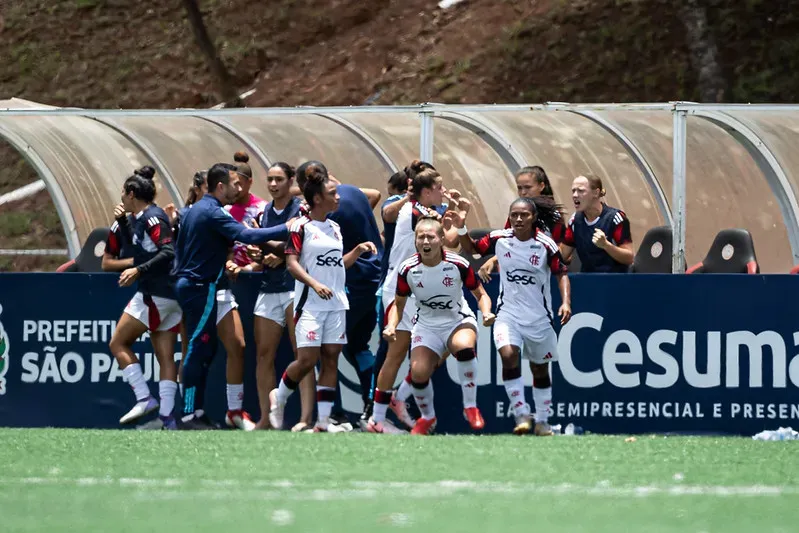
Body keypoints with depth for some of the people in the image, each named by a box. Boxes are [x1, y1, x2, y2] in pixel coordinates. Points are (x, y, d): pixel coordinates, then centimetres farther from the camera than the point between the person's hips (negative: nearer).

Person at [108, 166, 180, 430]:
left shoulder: (151, 218, -12)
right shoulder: (140, 219, 15)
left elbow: (168, 252, -22)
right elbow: (131, 245, 32)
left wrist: (139, 270, -26)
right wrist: (123, 221, 19)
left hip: (154, 296, -10)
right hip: (169, 297, 10)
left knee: (118, 343, -2)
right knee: (165, 357, 5)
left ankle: (144, 399, -11)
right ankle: (167, 417, 1)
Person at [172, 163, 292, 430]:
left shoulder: (195, 209, 14)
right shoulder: (212, 213, -16)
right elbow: (247, 235, -27)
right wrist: (286, 229, -24)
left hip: (188, 283, 10)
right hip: (201, 287, -10)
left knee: (204, 349, 12)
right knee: (198, 350, -8)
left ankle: (195, 410, 14)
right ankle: (190, 415, -9)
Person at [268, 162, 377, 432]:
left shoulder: (334, 228, 14)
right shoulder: (302, 227, -7)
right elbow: (292, 263, -13)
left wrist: (358, 250, 7)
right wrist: (315, 284, -24)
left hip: (336, 303, 7)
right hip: (310, 304, -7)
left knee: (331, 358, 2)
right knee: (308, 359, -12)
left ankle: (323, 421, 3)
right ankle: (278, 397, 14)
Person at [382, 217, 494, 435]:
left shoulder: (458, 265, -16)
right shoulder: (407, 269, -11)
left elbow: (480, 294, -2)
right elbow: (399, 303, 4)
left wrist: (486, 312, -23)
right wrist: (391, 326, -14)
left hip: (459, 321, -2)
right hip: (427, 325, 2)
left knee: (465, 347, -36)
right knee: (419, 372, -16)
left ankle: (471, 407, -20)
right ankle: (427, 417, 17)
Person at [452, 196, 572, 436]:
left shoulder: (546, 245, -11)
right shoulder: (499, 239, -5)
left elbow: (561, 274, -4)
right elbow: (471, 248, 11)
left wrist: (566, 302, -18)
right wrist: (461, 228, -7)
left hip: (539, 316, 0)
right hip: (508, 313, 0)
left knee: (540, 369, 13)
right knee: (508, 355, -24)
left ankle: (542, 421, 30)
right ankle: (521, 415, -18)